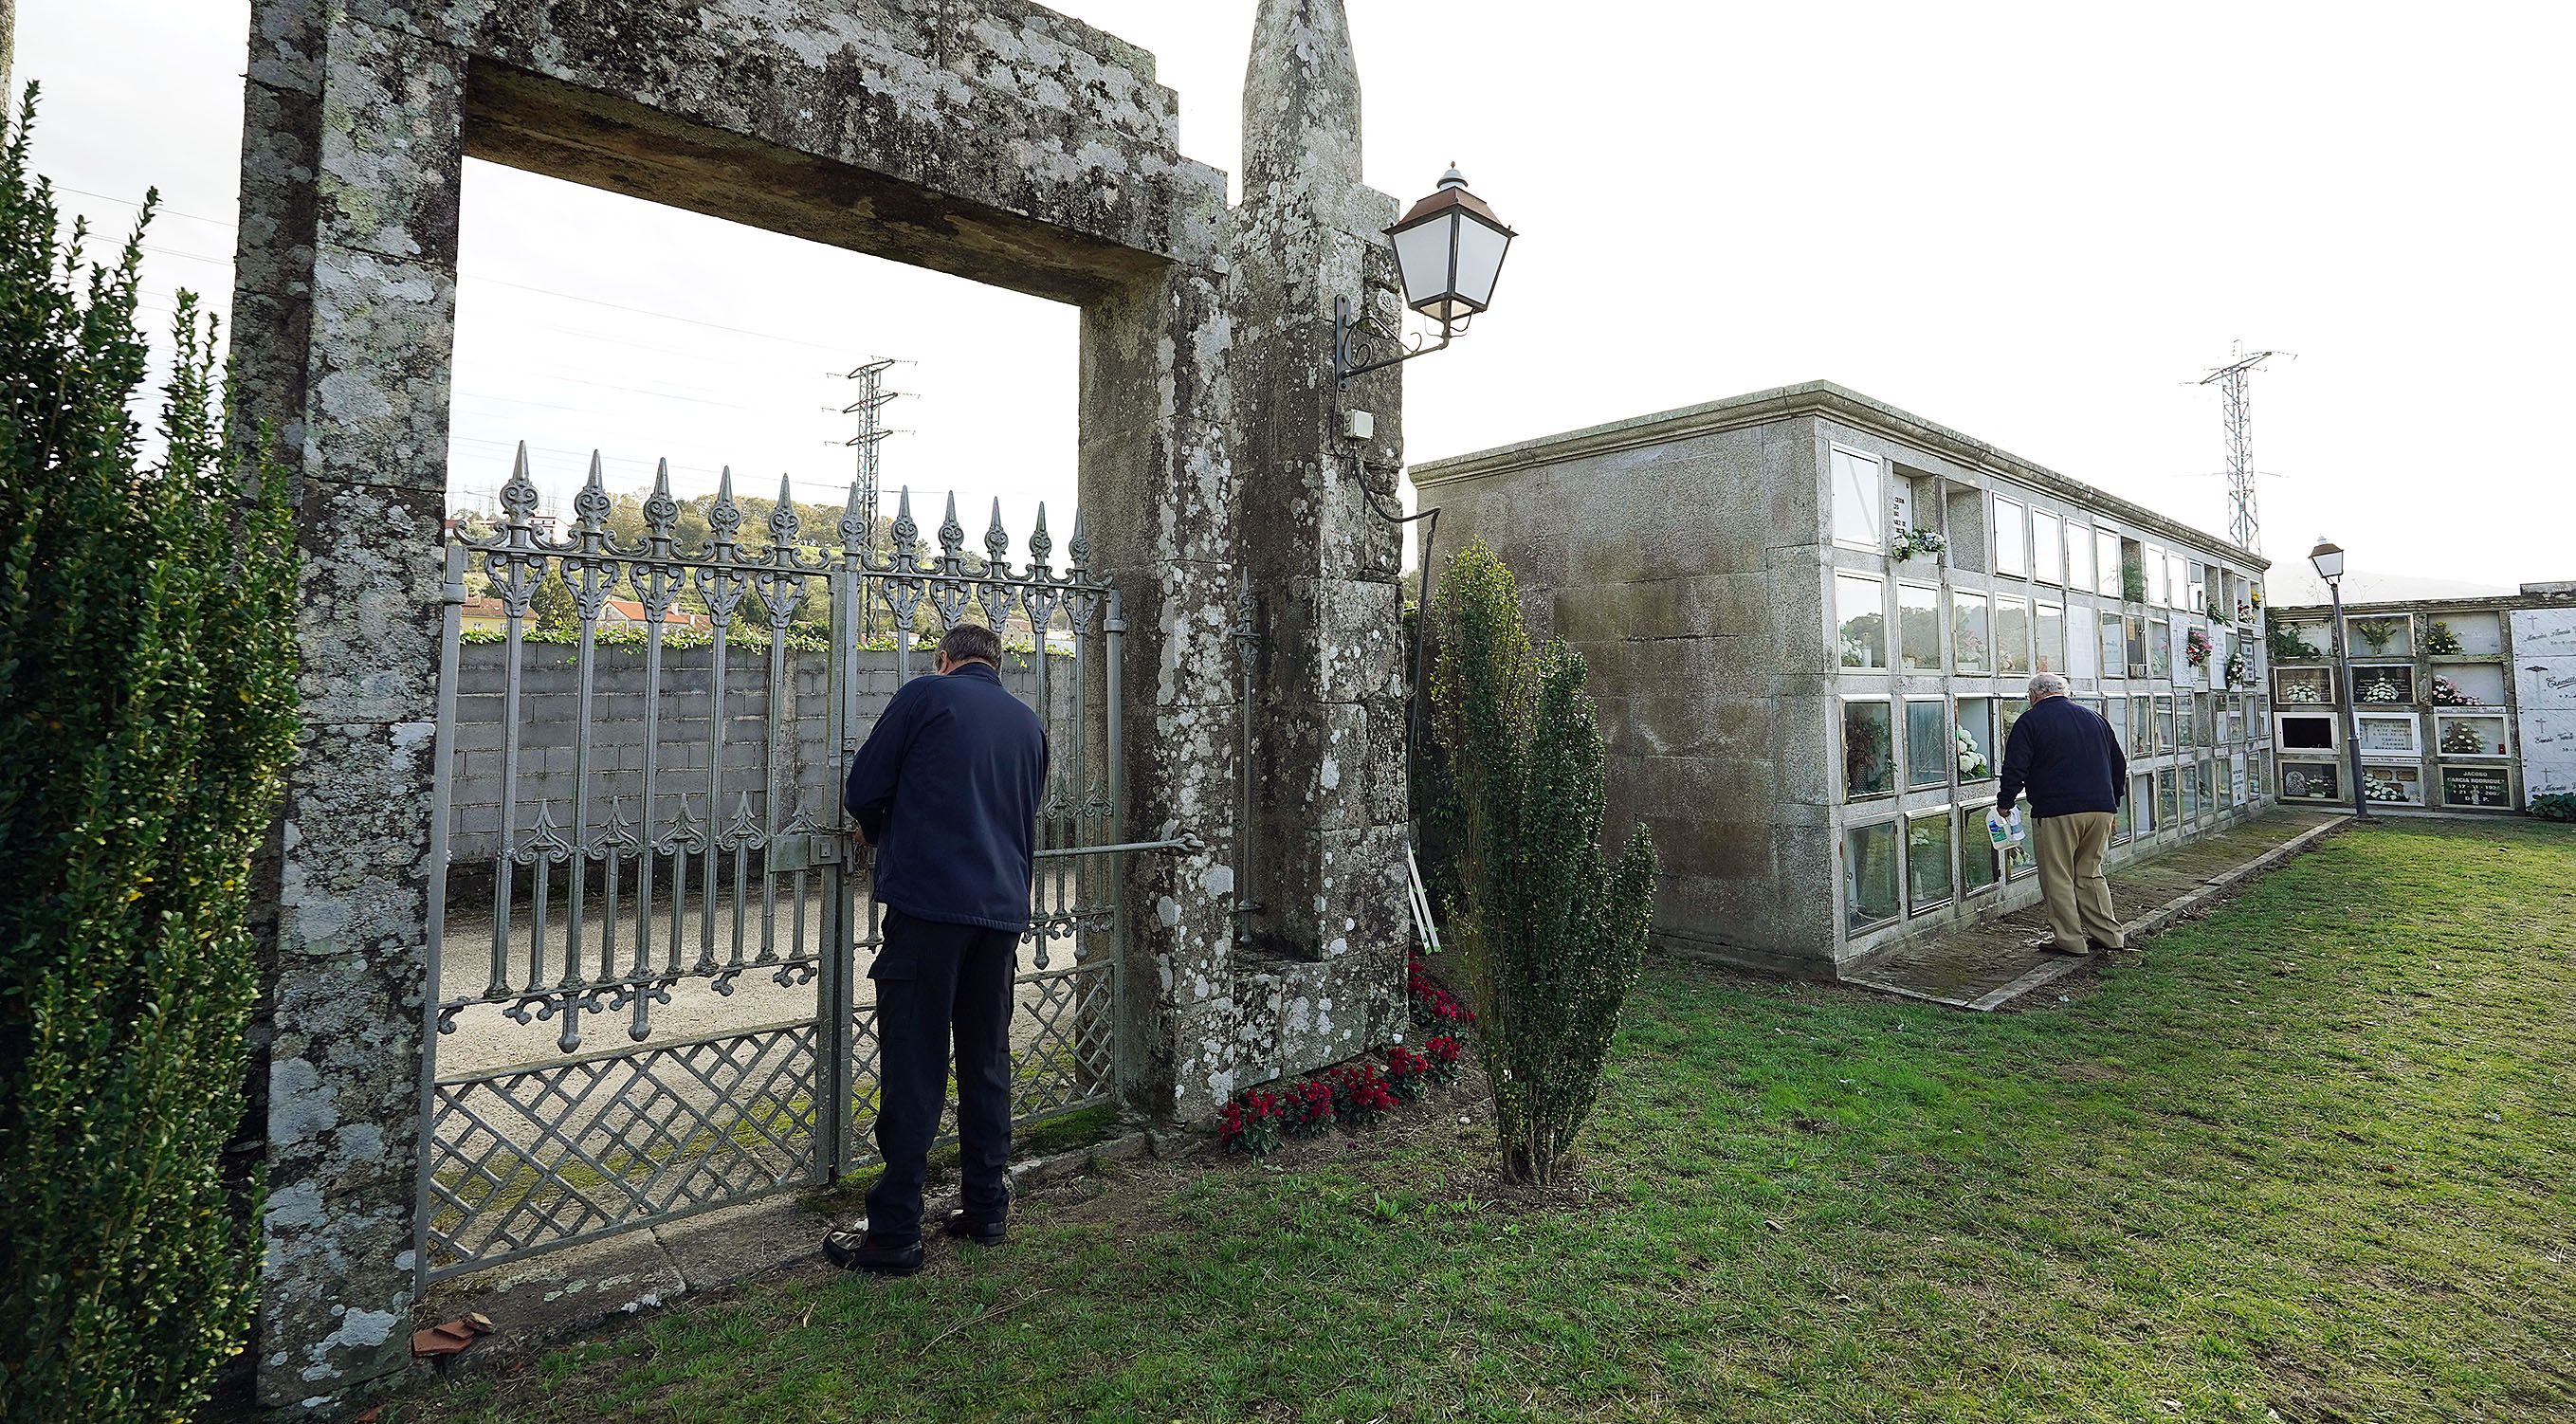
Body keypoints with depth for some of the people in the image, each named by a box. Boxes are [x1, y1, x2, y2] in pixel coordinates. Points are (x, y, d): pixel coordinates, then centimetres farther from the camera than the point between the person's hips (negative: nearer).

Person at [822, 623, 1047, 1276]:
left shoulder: (925, 695, 0)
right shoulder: (1029, 723, 16)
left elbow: (862, 793, 1)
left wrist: (882, 833, 22)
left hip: (928, 904, -5)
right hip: (1003, 910, 5)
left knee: (914, 1068, 0)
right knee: (987, 1062, 14)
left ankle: (894, 1234, 6)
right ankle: (985, 1210, 23)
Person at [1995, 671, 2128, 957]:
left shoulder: (2030, 722, -3)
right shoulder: (2094, 718, 16)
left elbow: (2015, 769, -10)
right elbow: (2119, 764, 23)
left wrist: (2004, 803, 2)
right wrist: (2112, 799, 32)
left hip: (2056, 811, -6)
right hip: (2101, 808, 7)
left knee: (2057, 878, 3)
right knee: (2090, 873, 18)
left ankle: (2070, 940, 5)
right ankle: (2109, 935, 18)